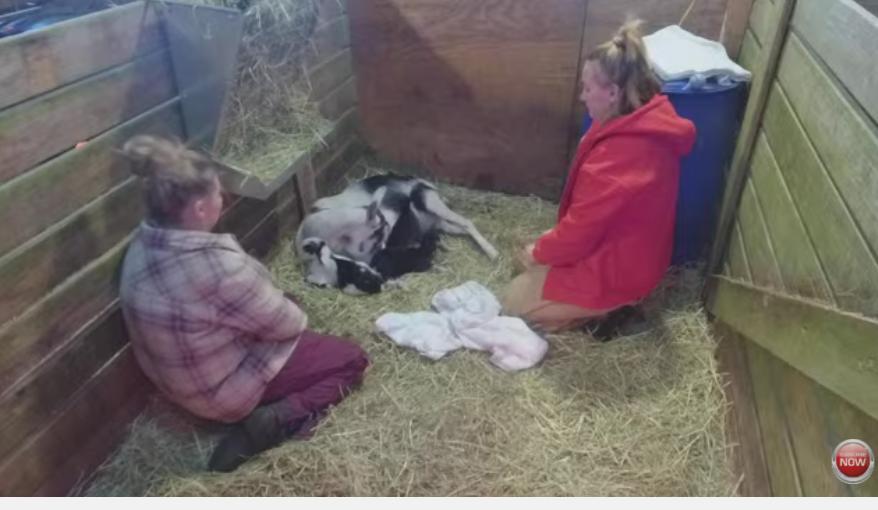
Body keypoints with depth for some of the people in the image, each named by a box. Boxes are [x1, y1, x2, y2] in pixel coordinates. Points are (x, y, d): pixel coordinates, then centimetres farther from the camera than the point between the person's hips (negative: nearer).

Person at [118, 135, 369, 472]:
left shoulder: (143, 246, -9)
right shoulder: (216, 265, -37)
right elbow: (284, 323, -22)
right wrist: (298, 317, 1)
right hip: (225, 392, -9)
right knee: (352, 359, 1)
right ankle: (278, 420, -12)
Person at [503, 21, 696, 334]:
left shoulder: (619, 152, -34)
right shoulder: (647, 126, -3)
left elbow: (581, 230, -25)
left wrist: (539, 252, -6)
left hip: (615, 271, -9)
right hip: (630, 253, 10)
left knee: (515, 304, 2)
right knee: (530, 257, 22)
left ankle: (609, 308, 1)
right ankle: (612, 301, 13)